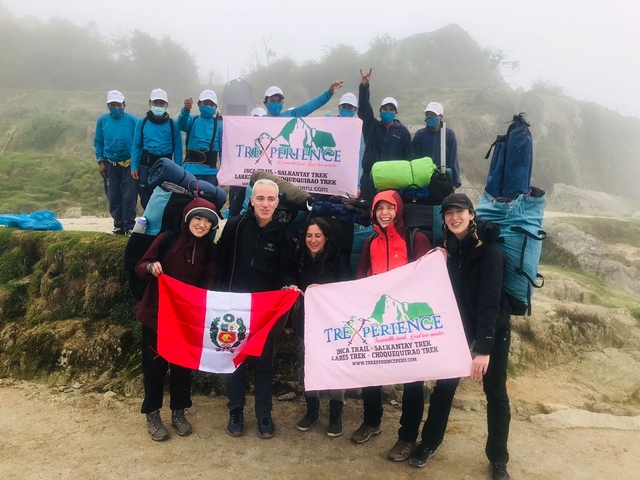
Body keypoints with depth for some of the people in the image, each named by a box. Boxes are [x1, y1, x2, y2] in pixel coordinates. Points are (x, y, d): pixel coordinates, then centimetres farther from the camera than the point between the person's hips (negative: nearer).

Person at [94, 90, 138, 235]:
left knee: (129, 197, -4)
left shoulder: (132, 119, -5)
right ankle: (119, 226, 17)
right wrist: (101, 161, 0)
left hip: (129, 164, -3)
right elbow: (98, 143, 8)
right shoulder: (102, 120, 2)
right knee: (114, 197, 7)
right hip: (110, 164, 3)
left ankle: (130, 227, 3)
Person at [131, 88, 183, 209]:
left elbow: (178, 148, 0)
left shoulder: (173, 124, 0)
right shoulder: (142, 122, 4)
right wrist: (134, 166, -4)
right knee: (146, 200, 8)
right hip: (146, 166, 2)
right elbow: (136, 146, 5)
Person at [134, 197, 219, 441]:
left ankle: (178, 412, 31)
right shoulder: (167, 239, -13)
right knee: (155, 364, 7)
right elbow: (140, 267, -9)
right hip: (156, 313, -3)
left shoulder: (209, 249, -3)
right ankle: (152, 415, 25)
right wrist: (151, 267, -31)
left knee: (183, 364, 13)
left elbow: (208, 281, 0)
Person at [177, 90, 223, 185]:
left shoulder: (219, 123, 7)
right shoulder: (193, 120, 8)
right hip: (191, 168, 0)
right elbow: (181, 124, -14)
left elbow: (223, 146, 5)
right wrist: (186, 110, -35)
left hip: (210, 170, 0)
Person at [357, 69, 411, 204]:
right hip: (370, 175, 1)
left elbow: (407, 155, 7)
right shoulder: (371, 126, 9)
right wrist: (364, 86, -18)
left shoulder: (402, 131, 8)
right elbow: (363, 108, -5)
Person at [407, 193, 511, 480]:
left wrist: (484, 347, -33)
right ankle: (429, 443, 27)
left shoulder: (489, 249, -20)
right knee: (444, 384, 9)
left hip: (494, 330, -4)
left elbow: (490, 300, -27)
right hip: (459, 327, 4)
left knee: (495, 392, 8)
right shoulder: (448, 247, -3)